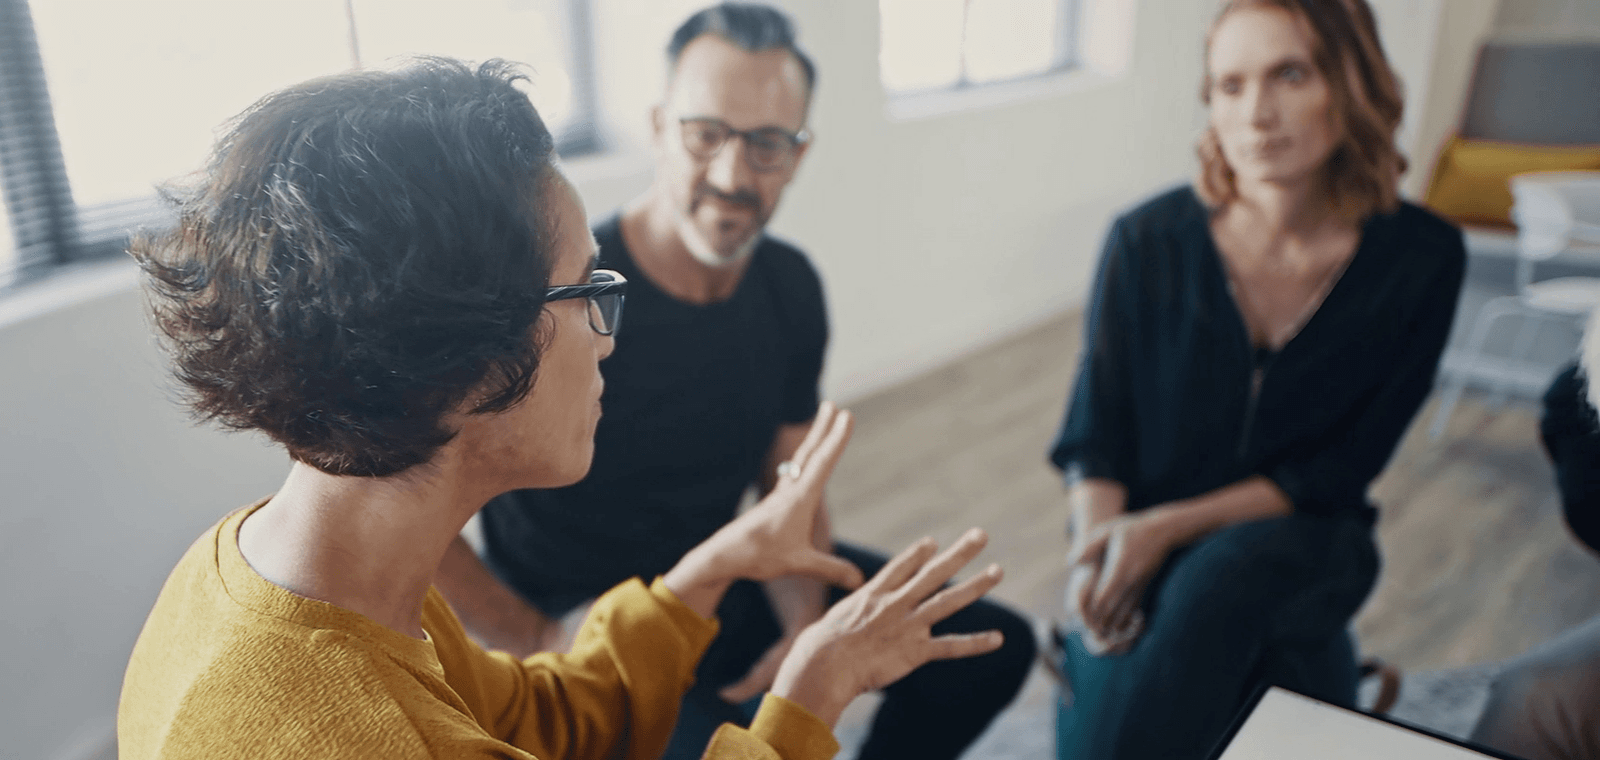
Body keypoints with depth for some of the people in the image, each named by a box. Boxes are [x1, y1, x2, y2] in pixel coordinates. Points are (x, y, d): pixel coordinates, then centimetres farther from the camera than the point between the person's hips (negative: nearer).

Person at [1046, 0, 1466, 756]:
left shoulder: (1419, 260, -6)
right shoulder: (1147, 241, -8)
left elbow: (1339, 473, -6)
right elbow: (1094, 434, -3)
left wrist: (1170, 526, -18)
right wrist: (1096, 549, -24)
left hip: (1299, 542, 1)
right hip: (1144, 551, 0)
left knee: (1226, 574, -35)